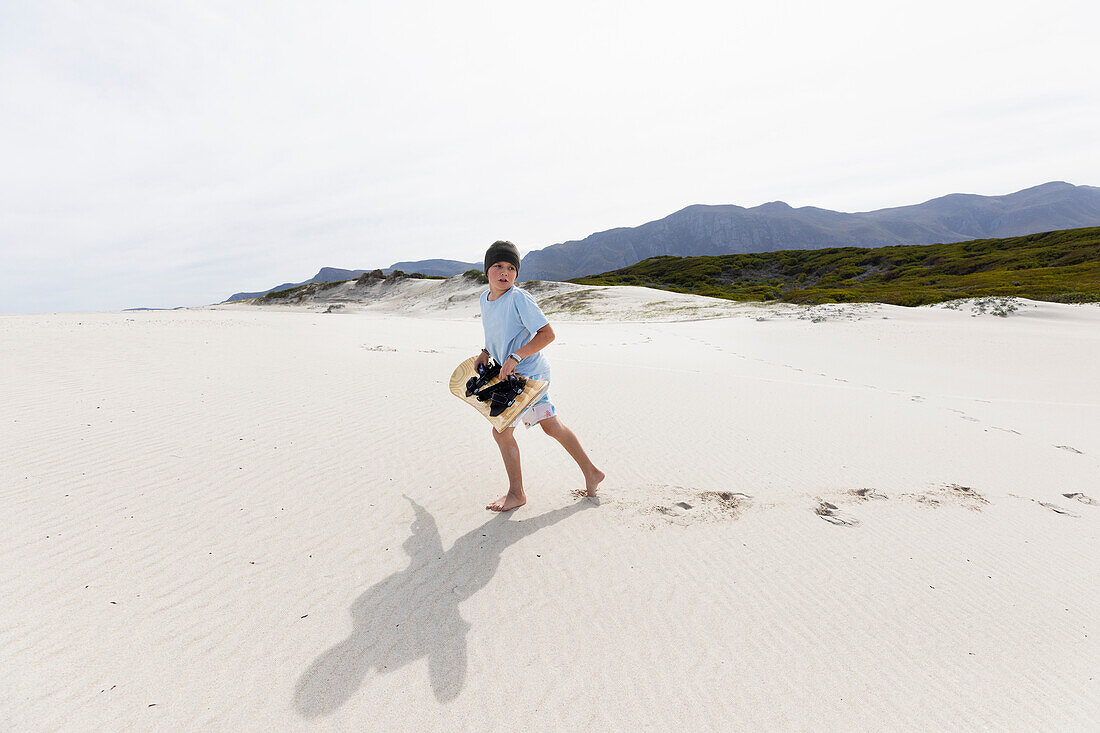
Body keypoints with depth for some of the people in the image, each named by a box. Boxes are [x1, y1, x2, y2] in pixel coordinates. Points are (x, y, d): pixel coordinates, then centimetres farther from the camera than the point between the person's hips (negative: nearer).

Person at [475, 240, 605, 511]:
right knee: (551, 426, 16)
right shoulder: (485, 298, 7)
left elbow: (547, 334, -22)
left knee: (501, 430, -4)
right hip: (515, 374, 8)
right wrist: (486, 352, 6)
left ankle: (516, 493, 14)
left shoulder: (520, 299, -19)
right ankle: (591, 472, 31)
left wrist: (514, 357, -26)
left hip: (529, 374, -8)